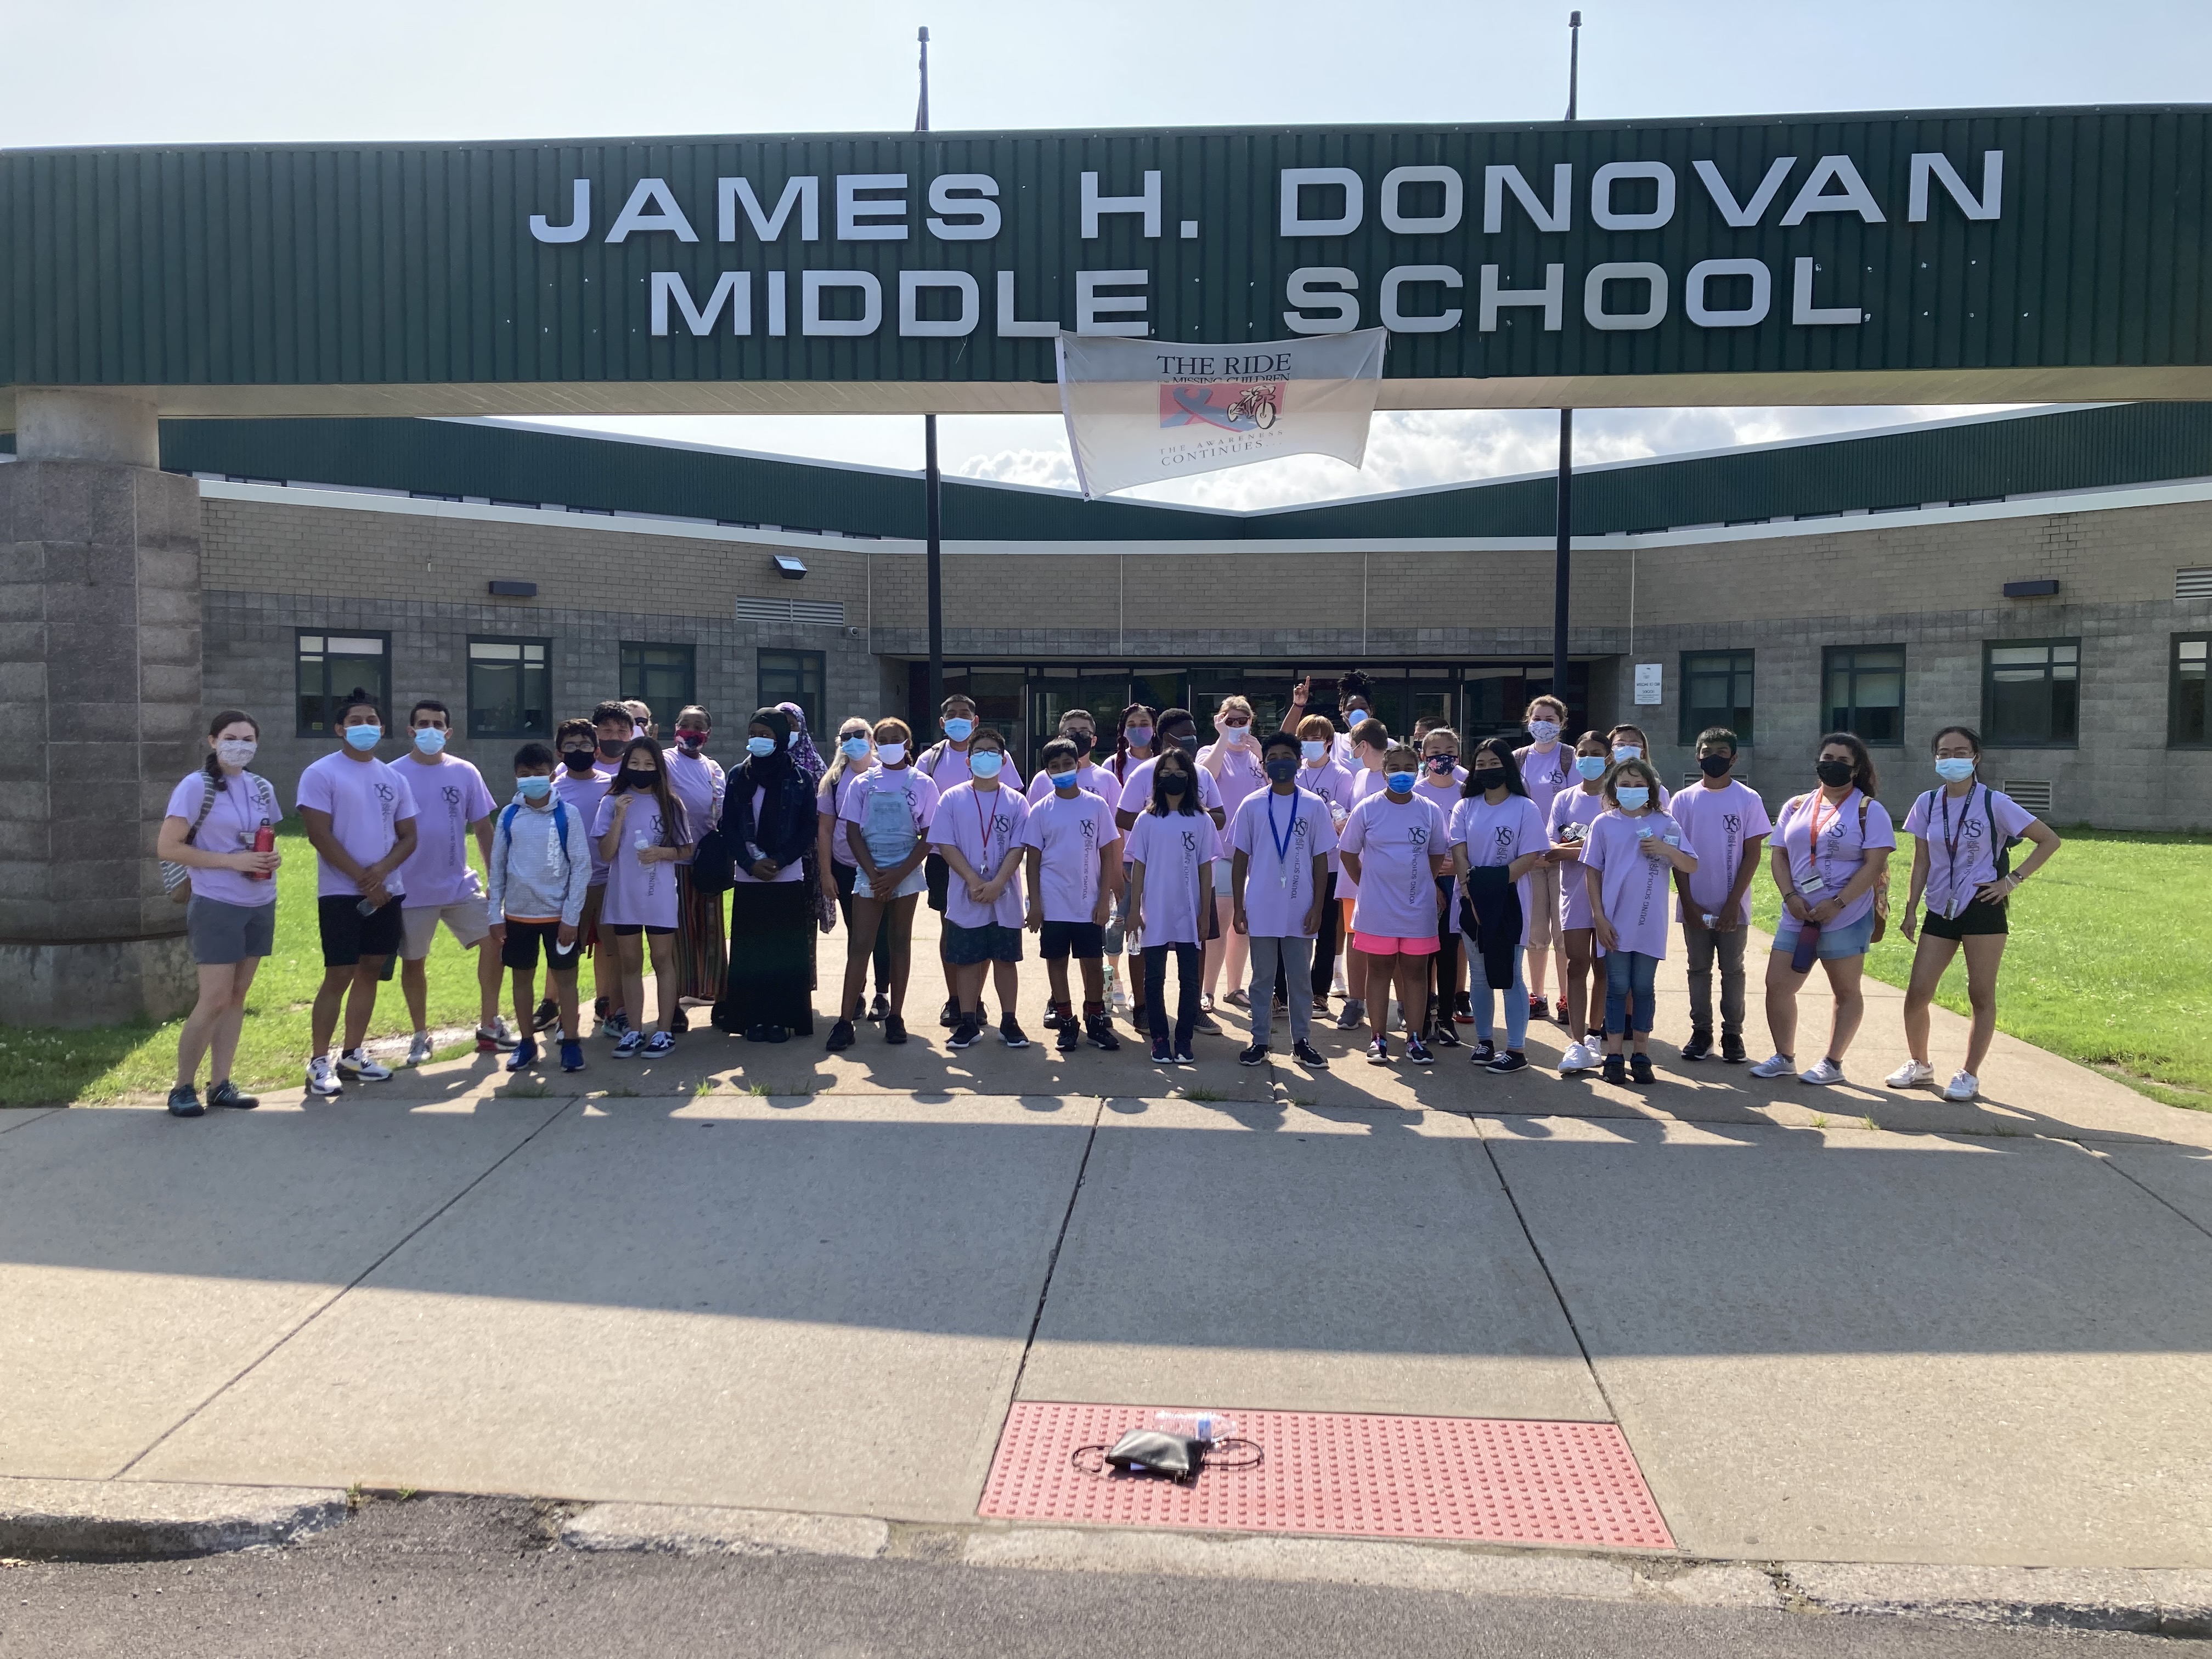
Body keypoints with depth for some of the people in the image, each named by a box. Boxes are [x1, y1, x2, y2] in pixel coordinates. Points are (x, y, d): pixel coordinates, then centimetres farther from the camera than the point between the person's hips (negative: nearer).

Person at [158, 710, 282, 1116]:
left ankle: (220, 1084, 16)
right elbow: (167, 847, -14)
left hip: (260, 906, 6)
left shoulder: (262, 788, 8)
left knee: (237, 996, 9)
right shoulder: (196, 787, -10)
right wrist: (232, 861, -20)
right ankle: (183, 1087, 7)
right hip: (216, 906, -6)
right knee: (214, 999, -7)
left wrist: (275, 858, -3)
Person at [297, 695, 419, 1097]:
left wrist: (381, 871, -11)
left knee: (370, 972, 10)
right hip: (341, 893, -5)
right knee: (339, 976, -7)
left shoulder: (393, 778, 10)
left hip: (386, 892, 6)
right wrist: (363, 879, -13)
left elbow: (408, 836, 9)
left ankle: (353, 1055, 19)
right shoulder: (321, 774, -6)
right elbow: (319, 836, -12)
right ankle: (319, 1062, 1)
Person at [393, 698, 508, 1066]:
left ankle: (489, 1024, 7)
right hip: (412, 888, -2)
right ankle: (420, 1036, 23)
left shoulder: (465, 773, 2)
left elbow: (483, 828, 5)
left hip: (460, 884, 2)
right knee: (413, 962, 7)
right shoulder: (393, 774, -6)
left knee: (493, 940, -7)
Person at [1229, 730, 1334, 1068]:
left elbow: (1321, 860, 2)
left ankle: (1301, 1042, 18)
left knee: (1300, 978, 8)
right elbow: (1239, 859, 4)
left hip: (1300, 910, 0)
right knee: (1263, 978, 8)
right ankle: (1259, 1041, 16)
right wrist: (1237, 908, 0)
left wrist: (1317, 907, -3)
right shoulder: (1252, 806, 1)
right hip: (1261, 910, 0)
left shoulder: (1314, 806, 1)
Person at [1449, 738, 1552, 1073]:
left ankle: (1517, 1050, 3)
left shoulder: (1525, 808, -3)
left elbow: (1529, 858, -9)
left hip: (1509, 900, -4)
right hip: (1472, 900, 4)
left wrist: (1491, 883, -16)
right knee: (1478, 974, 10)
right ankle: (1484, 1041, 21)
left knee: (1509, 975, -2)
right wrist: (1472, 894, -13)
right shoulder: (1465, 807, 7)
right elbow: (1459, 855, 0)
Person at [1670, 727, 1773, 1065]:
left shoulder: (1748, 799, -2)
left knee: (1732, 970, 6)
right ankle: (1701, 1031, 17)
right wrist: (1688, 903, -5)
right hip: (1695, 906, 2)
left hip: (1732, 906, -2)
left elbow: (1752, 855, -4)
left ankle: (1733, 1034, 13)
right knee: (1699, 969, 9)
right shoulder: (1684, 800, 2)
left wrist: (1733, 903, -11)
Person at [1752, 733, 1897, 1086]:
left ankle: (1833, 1063, 15)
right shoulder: (1796, 806, 10)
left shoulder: (1869, 810, -3)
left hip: (1846, 917, -5)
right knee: (1777, 985, 3)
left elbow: (1875, 864, -11)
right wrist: (1791, 897, -6)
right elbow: (1778, 854, 10)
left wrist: (1837, 904, -18)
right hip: (1798, 915, 5)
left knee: (1846, 991, 7)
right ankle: (1784, 1057, 18)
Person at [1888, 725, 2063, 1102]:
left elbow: (2049, 840, -3)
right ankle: (1918, 1065, 18)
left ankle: (1970, 1075, 12)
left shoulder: (1993, 802, -5)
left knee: (1981, 995, 1)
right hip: (1940, 909, 4)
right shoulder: (1928, 803, 6)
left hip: (1983, 907, -4)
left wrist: (2012, 880, -9)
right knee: (1917, 993, -1)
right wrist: (1910, 910, 6)